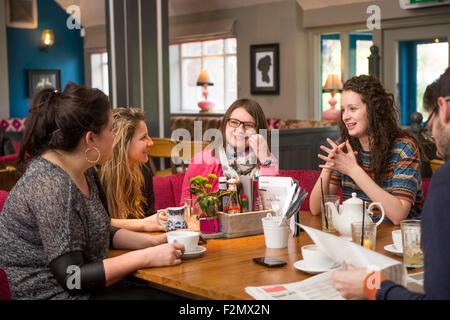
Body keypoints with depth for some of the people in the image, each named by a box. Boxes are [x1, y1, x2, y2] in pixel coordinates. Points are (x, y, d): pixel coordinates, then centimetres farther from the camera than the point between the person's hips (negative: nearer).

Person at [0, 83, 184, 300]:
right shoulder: (50, 186, -22)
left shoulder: (84, 172, 6)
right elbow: (71, 277, -23)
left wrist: (153, 241, 4)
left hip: (88, 288, 9)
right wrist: (147, 257, -19)